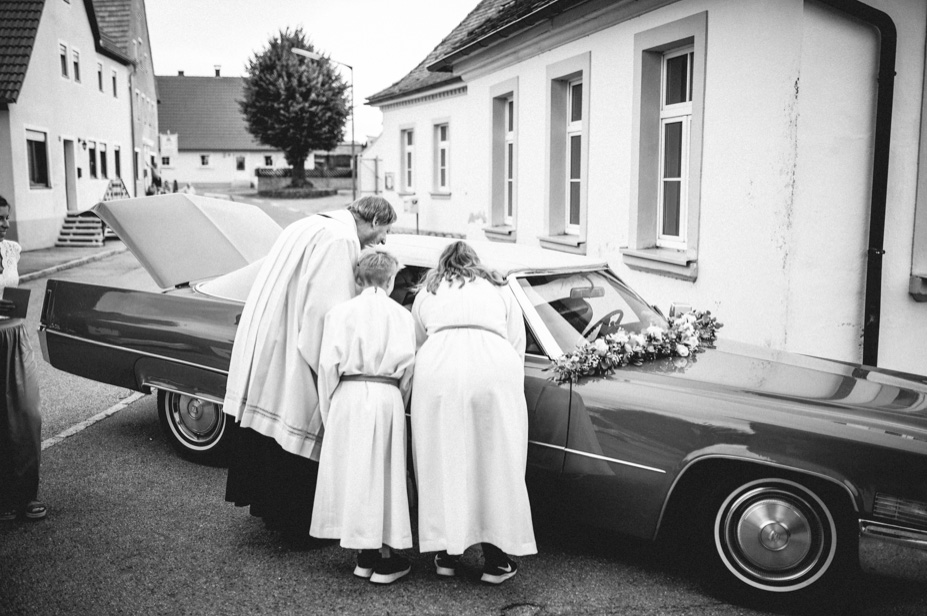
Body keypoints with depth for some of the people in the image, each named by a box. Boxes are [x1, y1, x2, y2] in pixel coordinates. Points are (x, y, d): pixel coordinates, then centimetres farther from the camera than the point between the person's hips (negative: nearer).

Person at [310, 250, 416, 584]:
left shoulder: (340, 312, 3)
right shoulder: (402, 315, 4)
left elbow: (328, 364, -2)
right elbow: (407, 367, -2)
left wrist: (328, 409, 5)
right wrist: (398, 404, 9)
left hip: (349, 395, 1)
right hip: (387, 397, 0)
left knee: (352, 471, 9)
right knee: (384, 472, 6)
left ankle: (365, 556, 17)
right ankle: (384, 560, 10)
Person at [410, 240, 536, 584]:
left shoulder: (426, 294, 28)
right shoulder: (500, 291, 27)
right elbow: (517, 350, 19)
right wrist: (512, 395, 22)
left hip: (437, 375, 0)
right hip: (494, 375, 0)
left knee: (442, 465, 9)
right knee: (495, 466, 5)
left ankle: (447, 554, 15)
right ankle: (495, 560, 8)